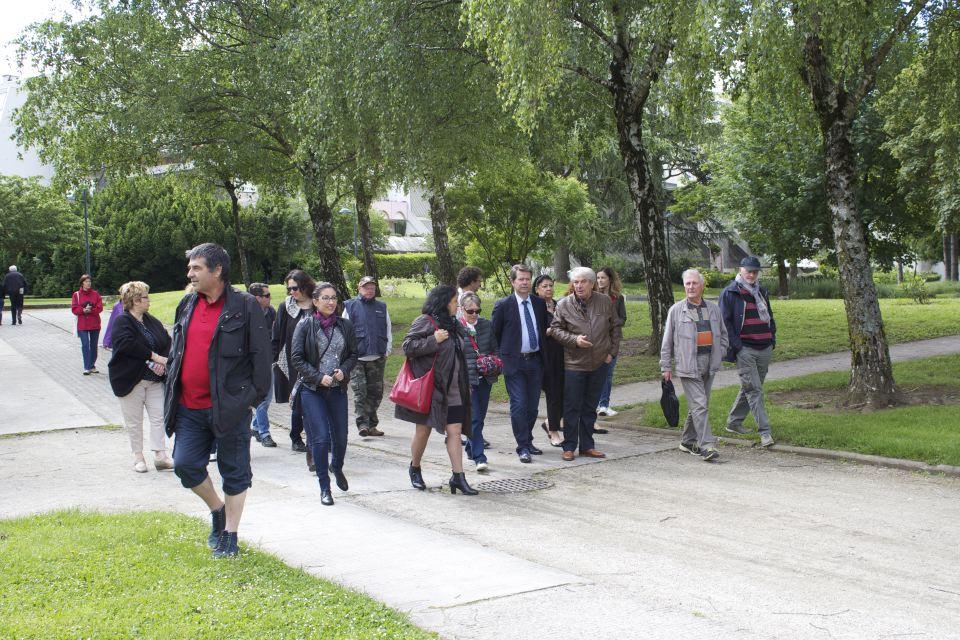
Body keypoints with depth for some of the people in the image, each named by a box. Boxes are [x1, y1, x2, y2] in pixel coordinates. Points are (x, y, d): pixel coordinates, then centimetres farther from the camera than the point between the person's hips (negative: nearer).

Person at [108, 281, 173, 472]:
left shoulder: (152, 321, 12)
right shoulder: (122, 322, -9)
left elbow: (167, 341, 8)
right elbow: (129, 345, -25)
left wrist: (163, 361, -11)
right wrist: (154, 357, -23)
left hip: (154, 379, 6)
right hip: (131, 380, -6)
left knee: (159, 416, 2)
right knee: (134, 420, 3)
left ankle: (160, 456, 5)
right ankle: (138, 457, 14)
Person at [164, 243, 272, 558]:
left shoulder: (244, 306, -8)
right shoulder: (187, 305, 11)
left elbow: (261, 355, -7)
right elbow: (176, 351, 22)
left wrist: (253, 399, -9)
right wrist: (172, 389, 16)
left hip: (229, 407, -5)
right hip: (189, 407, 6)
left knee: (234, 473, 5)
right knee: (185, 465, 3)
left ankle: (229, 536, 18)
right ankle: (217, 509, 28)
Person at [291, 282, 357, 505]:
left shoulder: (345, 325, 4)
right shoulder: (305, 325, -5)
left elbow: (354, 354, 10)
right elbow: (296, 358, -6)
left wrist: (343, 371, -9)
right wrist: (319, 377, -15)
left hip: (338, 388, 3)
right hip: (311, 389, -3)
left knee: (341, 436, 10)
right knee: (321, 438, -9)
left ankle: (337, 467, 42)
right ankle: (324, 487, 4)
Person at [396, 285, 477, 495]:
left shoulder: (451, 323, 14)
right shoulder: (425, 322, -10)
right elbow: (407, 346, -17)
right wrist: (434, 340, -23)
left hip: (452, 390, 7)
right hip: (429, 388, -7)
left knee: (455, 431, -2)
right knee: (423, 430, 5)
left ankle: (458, 476, -4)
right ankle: (415, 468, 27)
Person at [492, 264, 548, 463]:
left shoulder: (540, 303, 8)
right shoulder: (503, 305, -5)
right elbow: (494, 333, 2)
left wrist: (542, 353, 15)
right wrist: (502, 356, 3)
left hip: (535, 361, 4)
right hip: (514, 362, -4)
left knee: (533, 406, 9)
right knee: (519, 406, -7)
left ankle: (528, 441, 24)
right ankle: (523, 447, 0)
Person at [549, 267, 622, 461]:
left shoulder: (605, 302, 2)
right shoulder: (564, 305, -4)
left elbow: (615, 327, 10)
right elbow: (555, 329, -1)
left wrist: (612, 352, 4)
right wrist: (574, 340, -16)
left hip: (599, 364, 2)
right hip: (574, 364, -2)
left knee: (590, 407, 12)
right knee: (572, 407, 0)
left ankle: (587, 446, 21)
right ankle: (569, 447, 10)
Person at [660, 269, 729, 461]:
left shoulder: (713, 308, 10)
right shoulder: (676, 310, -1)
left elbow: (723, 334, 20)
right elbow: (667, 340, 2)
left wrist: (719, 355, 8)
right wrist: (666, 366, 0)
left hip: (709, 364, 5)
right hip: (688, 364, -5)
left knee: (699, 405, 12)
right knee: (699, 404, -13)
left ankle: (688, 441, 26)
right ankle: (706, 445, -15)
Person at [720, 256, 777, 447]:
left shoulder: (762, 292, 17)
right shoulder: (730, 293, -3)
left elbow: (769, 317, 27)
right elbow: (725, 322, -7)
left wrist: (772, 338, 13)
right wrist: (736, 345, -13)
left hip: (764, 348, 7)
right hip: (744, 349, -7)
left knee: (749, 388, 13)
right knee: (754, 390, -10)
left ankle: (734, 422, 27)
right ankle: (764, 432, -12)